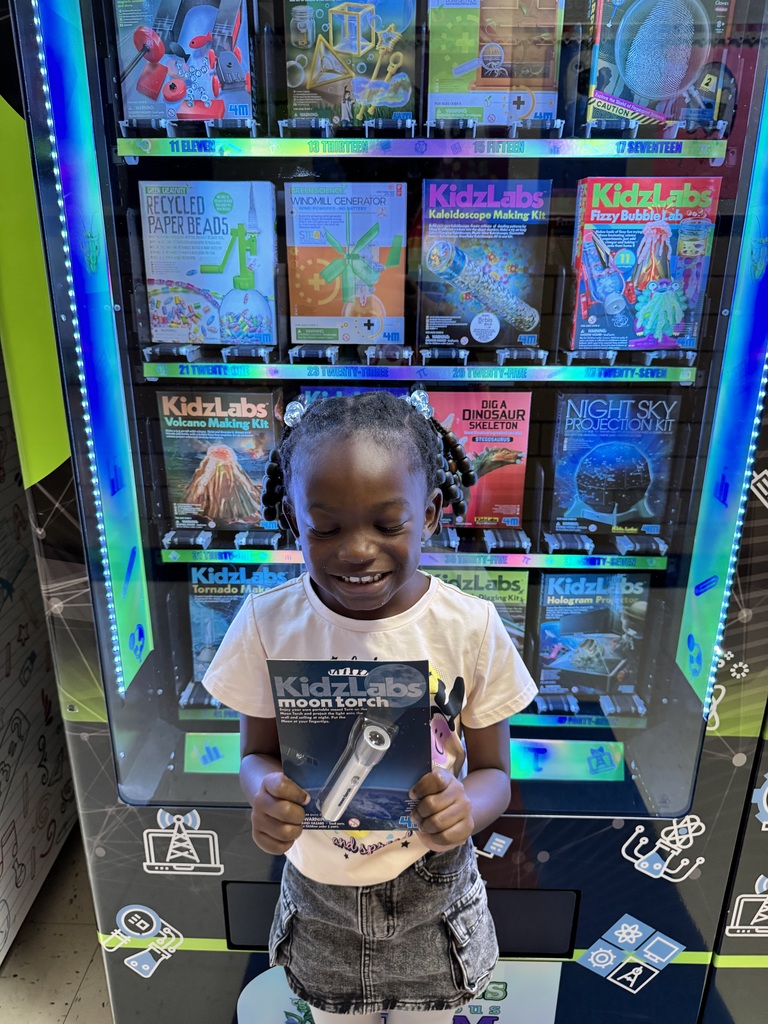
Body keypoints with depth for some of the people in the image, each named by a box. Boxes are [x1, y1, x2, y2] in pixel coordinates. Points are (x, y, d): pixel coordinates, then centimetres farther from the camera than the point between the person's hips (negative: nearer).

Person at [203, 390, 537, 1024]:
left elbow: (493, 771, -9)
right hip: (319, 892, 1)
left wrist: (467, 806, -31)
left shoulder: (472, 627, -20)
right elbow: (258, 751, -5)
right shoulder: (269, 623, -18)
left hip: (433, 890, 0)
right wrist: (267, 793, -27)